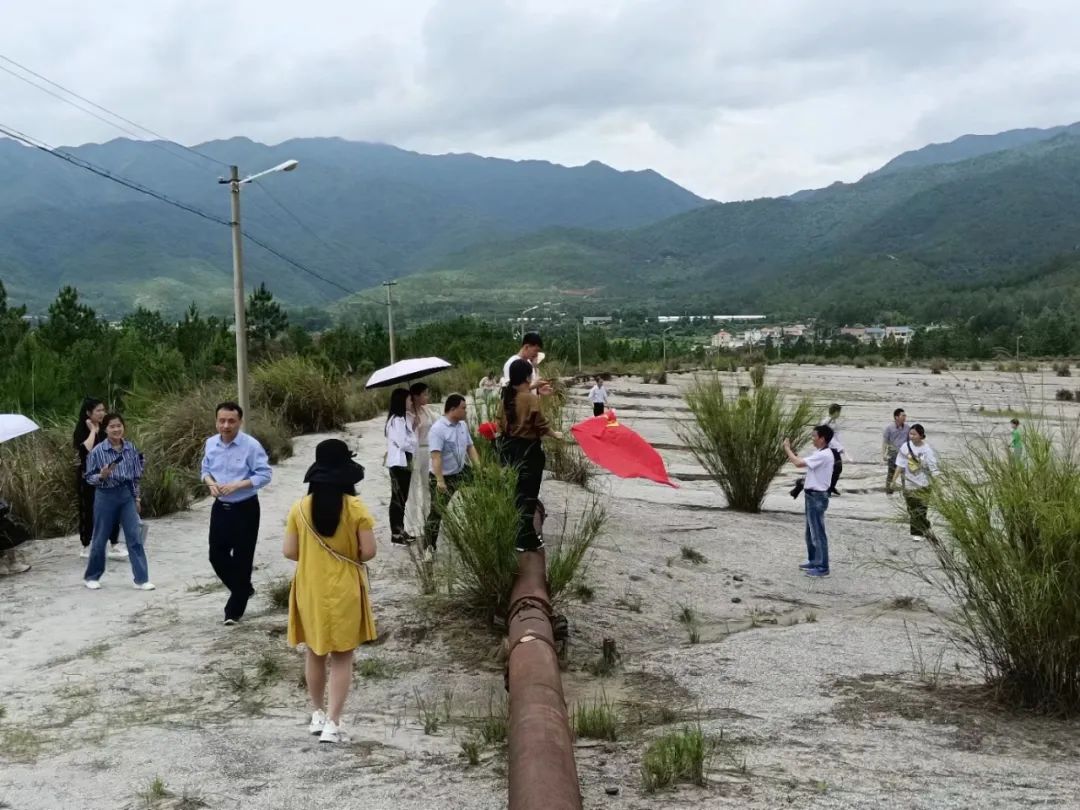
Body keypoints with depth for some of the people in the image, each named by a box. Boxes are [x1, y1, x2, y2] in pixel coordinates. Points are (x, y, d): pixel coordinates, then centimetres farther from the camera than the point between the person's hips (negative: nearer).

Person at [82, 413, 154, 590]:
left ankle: (141, 579, 0)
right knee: (100, 539, 8)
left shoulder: (130, 448, 0)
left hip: (127, 495, 3)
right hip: (106, 496, -3)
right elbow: (89, 477, -5)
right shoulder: (97, 451, -10)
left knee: (135, 537, -3)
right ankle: (91, 576, 27)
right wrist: (101, 476, -25)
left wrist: (137, 498, 10)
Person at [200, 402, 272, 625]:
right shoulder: (210, 444, 0)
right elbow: (205, 469, 13)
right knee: (216, 554, 8)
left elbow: (264, 475, -15)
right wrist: (210, 483, -9)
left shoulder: (251, 445, -17)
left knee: (242, 558, 2)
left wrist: (237, 485, -24)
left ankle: (234, 609, 14)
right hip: (220, 507, 5)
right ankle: (243, 589, 33)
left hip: (245, 509, -5)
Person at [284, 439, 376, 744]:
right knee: (341, 657, 6)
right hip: (344, 592, -2)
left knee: (314, 653, 19)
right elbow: (368, 551, -14)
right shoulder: (356, 508, -13)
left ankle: (318, 715, 28)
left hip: (310, 590, 3)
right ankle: (332, 724, 1)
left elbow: (289, 551, -4)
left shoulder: (300, 508, -6)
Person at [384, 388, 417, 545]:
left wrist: (412, 443, -4)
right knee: (397, 498, -5)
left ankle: (400, 531, 22)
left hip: (404, 462, 10)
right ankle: (395, 534, -1)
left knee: (402, 498, 14)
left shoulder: (404, 418, 12)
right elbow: (403, 443, -21)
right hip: (398, 463, -10)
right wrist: (414, 444, -5)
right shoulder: (396, 420, -18)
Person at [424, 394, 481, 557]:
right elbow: (436, 457, -27)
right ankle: (429, 547, 9)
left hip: (459, 474, 7)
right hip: (441, 478, -7)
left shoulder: (463, 425, 3)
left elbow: (470, 447, 12)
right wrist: (440, 481, -32)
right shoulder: (438, 429, -21)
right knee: (437, 513, -1)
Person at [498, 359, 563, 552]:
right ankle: (525, 540, 3)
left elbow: (502, 423, 10)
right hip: (527, 449, -7)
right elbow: (541, 425, -14)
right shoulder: (532, 398, -16)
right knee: (527, 495, 0)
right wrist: (555, 434, 3)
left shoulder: (507, 397, 4)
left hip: (509, 447, 7)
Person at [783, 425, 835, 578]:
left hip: (817, 497, -10)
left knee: (818, 532, -4)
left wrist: (787, 448, -14)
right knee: (811, 531, 18)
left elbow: (798, 463, -26)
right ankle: (814, 561, 29)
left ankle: (822, 567, 1)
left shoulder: (824, 455, -22)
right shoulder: (819, 453, 11)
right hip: (812, 495, 10)